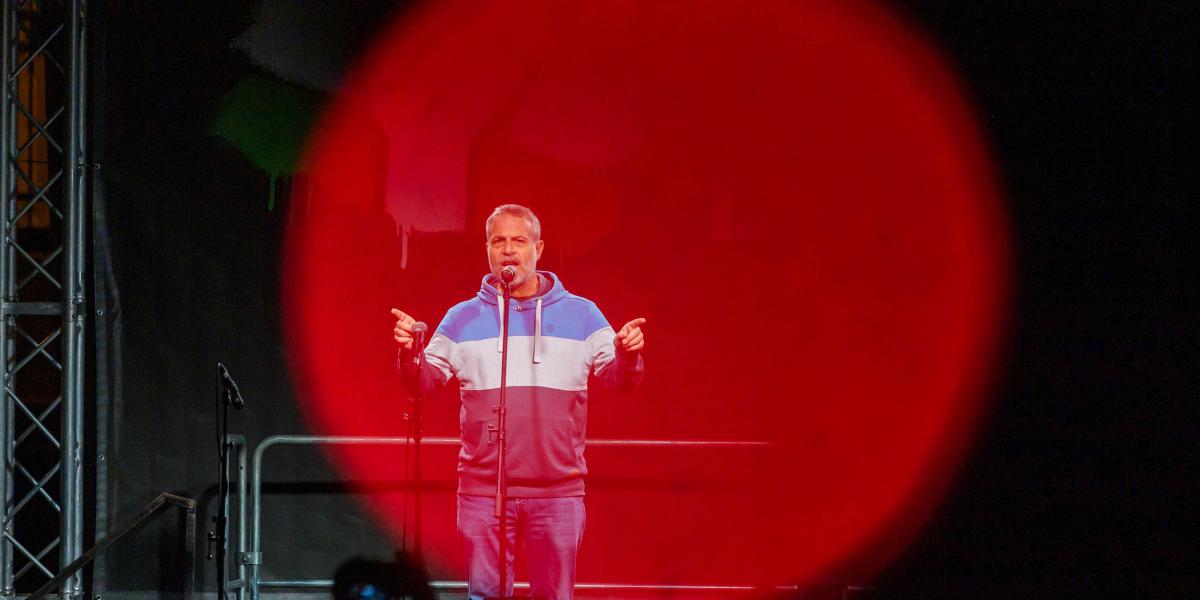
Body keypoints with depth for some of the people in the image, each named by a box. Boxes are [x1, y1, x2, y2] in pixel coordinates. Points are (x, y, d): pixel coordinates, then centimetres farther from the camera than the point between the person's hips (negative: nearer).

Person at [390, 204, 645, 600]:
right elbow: (424, 384, 6)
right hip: (482, 490, 0)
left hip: (558, 492, 0)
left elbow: (618, 377, 4)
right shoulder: (463, 319, 9)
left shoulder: (581, 315, 8)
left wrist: (627, 355, -18)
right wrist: (409, 354, -15)